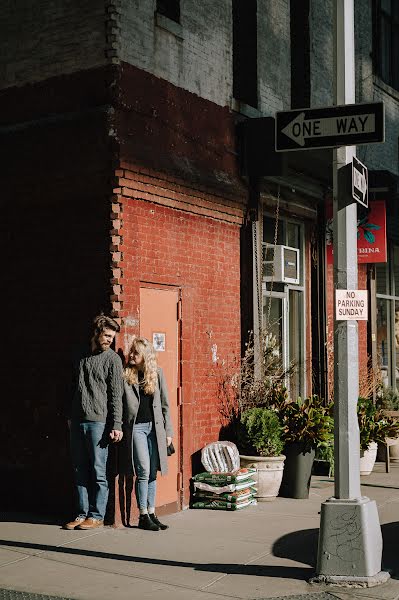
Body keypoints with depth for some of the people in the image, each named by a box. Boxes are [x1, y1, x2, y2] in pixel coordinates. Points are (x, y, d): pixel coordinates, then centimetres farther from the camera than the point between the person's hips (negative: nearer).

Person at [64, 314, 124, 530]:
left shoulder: (112, 359, -2)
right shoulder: (81, 356, 14)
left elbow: (116, 395, -6)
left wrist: (116, 425, -11)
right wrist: (70, 416, 18)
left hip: (98, 422, -5)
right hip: (77, 422, 5)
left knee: (98, 471, 0)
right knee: (80, 470, 9)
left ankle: (97, 515, 8)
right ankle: (83, 513, 17)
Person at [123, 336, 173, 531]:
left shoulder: (157, 373, 7)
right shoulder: (126, 375, 1)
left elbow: (164, 404, 10)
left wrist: (168, 431, 8)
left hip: (155, 427, 3)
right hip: (136, 426, -3)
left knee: (152, 473, 7)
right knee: (143, 471, -8)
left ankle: (152, 513, 15)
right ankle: (143, 516, 0)